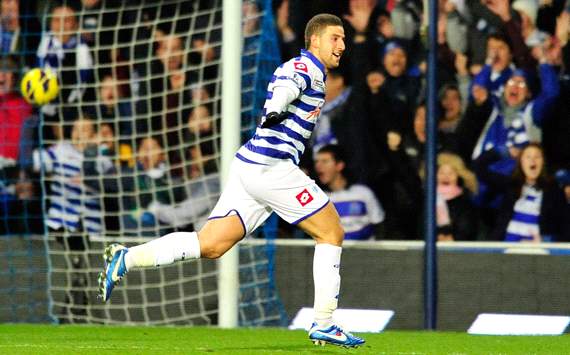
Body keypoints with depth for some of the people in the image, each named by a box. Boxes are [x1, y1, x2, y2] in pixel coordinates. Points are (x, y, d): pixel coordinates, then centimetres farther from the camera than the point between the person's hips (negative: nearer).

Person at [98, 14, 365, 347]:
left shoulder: (302, 68, 22)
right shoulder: (307, 67, -7)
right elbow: (288, 83, -30)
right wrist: (276, 110, -49)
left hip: (248, 167, 9)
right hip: (272, 167, -9)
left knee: (209, 245, -1)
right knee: (332, 233, 0)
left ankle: (126, 258, -14)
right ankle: (323, 325, 1)